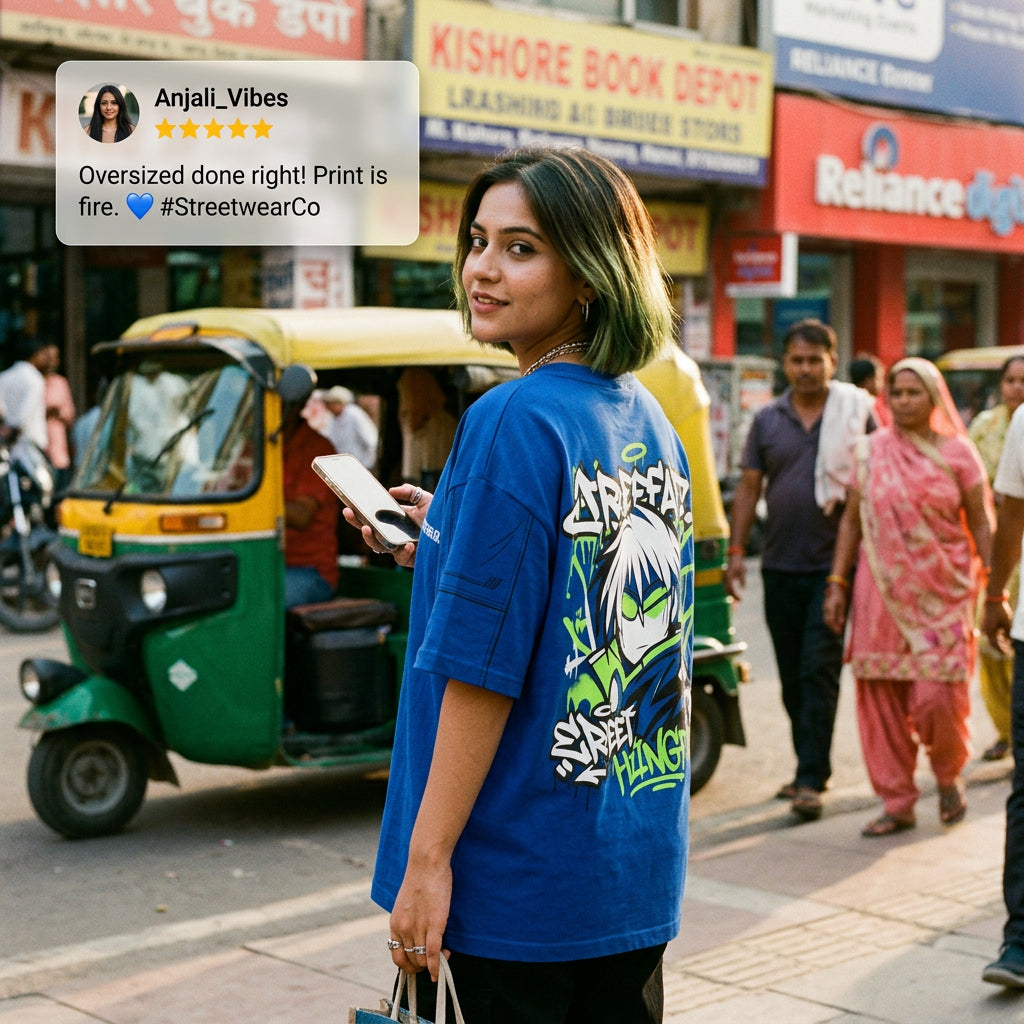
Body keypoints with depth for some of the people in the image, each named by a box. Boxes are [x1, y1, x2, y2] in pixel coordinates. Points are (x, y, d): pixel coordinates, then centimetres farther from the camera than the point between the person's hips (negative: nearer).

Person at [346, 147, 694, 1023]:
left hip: (516, 885, -8)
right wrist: (451, 543, 15)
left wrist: (426, 857, -15)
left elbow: (483, 666, -20)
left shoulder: (515, 422, -17)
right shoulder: (651, 425, 7)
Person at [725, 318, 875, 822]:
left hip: (834, 563, -4)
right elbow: (749, 486, 9)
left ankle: (810, 780, -8)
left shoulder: (857, 413, 0)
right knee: (792, 676, 11)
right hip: (780, 566, 4)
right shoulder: (768, 420, 8)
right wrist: (736, 549, 3)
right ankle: (812, 766, 25)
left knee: (820, 672, -9)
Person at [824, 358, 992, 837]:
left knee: (938, 694, -9)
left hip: (943, 590, -2)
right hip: (882, 590, 2)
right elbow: (851, 520, 10)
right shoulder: (870, 452, 6)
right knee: (880, 698, 1)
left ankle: (949, 774, 23)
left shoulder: (957, 452, 1)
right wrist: (837, 583, 4)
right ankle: (897, 803, 13)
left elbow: (981, 524, 2)